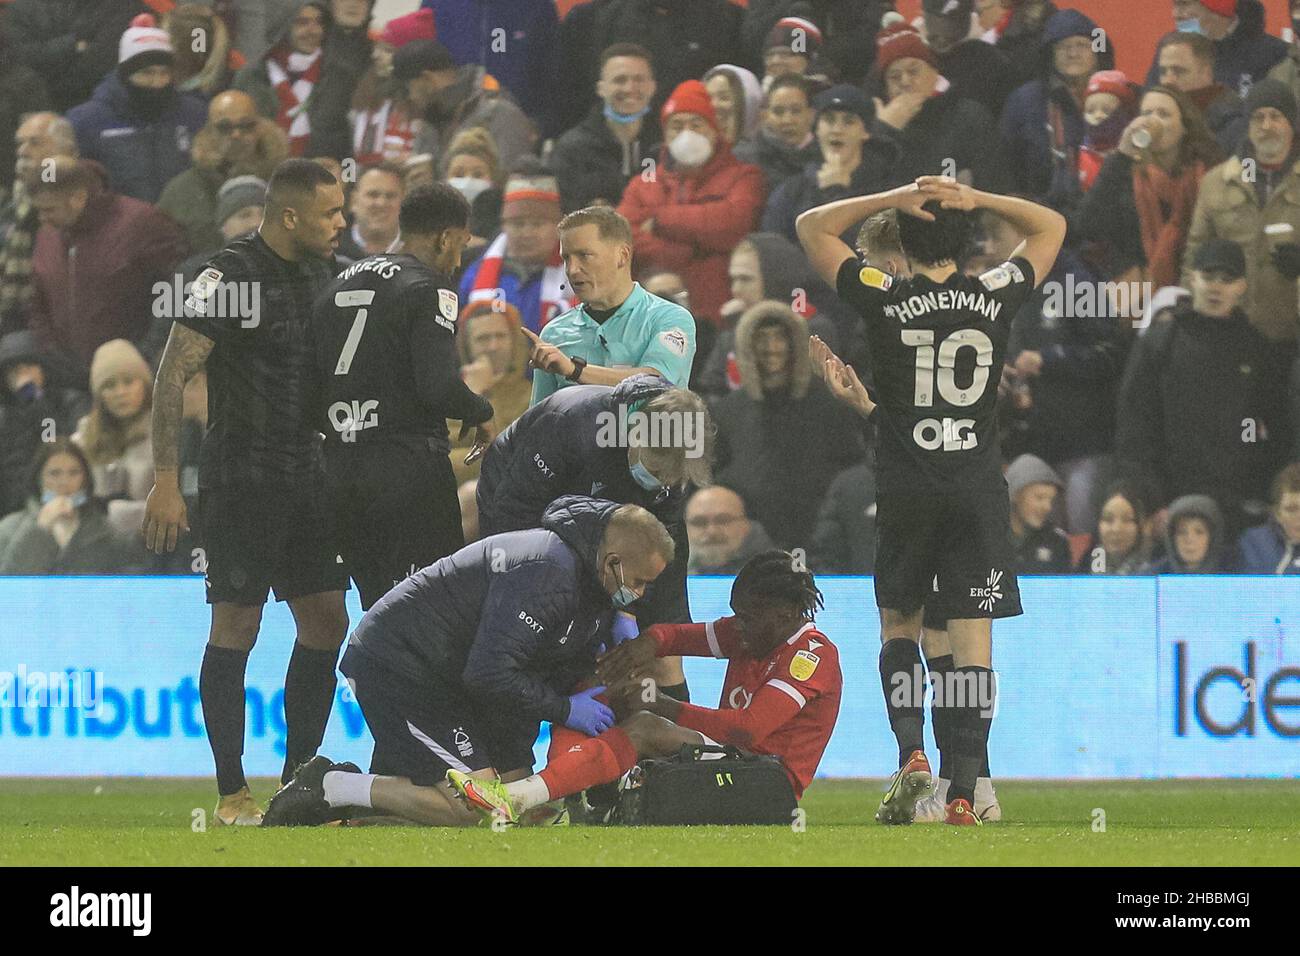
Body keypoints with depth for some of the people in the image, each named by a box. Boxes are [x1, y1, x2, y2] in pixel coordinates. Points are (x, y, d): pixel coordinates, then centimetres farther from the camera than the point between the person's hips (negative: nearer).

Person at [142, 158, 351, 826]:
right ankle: (231, 792, 0)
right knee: (237, 625, -5)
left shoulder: (325, 273, 10)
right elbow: (172, 377, -13)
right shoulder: (229, 278, -13)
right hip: (241, 476, -8)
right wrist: (166, 482, -18)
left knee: (326, 621, 6)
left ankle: (298, 777, 15)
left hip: (306, 474, 8)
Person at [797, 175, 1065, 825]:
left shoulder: (886, 301, -7)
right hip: (979, 491, 1)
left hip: (906, 492, -1)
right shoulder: (994, 298, -2)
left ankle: (910, 753, -3)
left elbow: (811, 227, 6)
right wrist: (977, 200, 3)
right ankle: (964, 792, -7)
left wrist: (891, 199, 0)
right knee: (972, 638, -1)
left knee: (899, 624, 16)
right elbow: (1052, 227, 16)